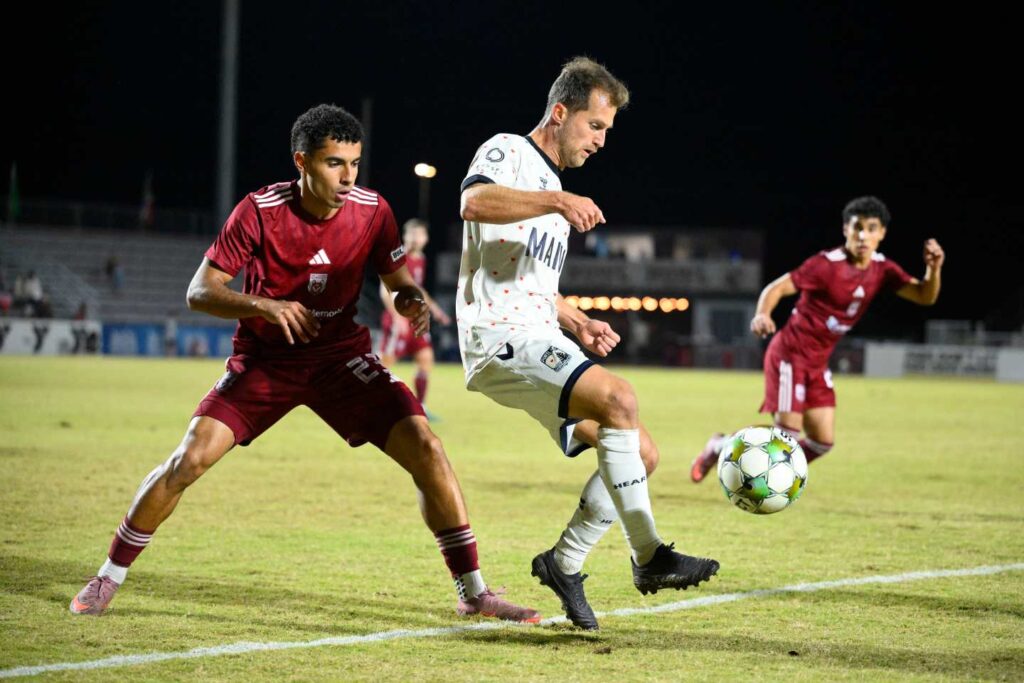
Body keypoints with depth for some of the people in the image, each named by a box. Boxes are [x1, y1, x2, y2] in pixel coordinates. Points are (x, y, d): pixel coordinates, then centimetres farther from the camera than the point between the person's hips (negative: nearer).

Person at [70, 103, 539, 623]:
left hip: (341, 356, 2)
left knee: (425, 449, -15)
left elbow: (398, 281, 5)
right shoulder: (260, 210, -18)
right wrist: (266, 307, -34)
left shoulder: (371, 211, -10)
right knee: (190, 459, -15)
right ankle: (108, 577, 6)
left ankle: (473, 592, -3)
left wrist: (411, 302, -20)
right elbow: (199, 292, -16)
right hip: (264, 359, -2)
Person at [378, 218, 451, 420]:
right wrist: (397, 316, -23)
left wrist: (434, 308, 21)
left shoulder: (420, 259, 13)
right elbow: (385, 290, -17)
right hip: (398, 319, -8)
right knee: (385, 361, -6)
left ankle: (420, 407, 12)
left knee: (426, 358, 4)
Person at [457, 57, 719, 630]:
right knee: (618, 398, -29)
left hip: (544, 346, 10)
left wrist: (577, 321, 18)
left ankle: (564, 563, 11)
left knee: (642, 454, 1)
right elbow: (474, 203, -26)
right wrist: (557, 201, -35)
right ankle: (650, 557, -24)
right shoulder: (507, 153, -1)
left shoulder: (554, 188, 26)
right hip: (500, 336, -10)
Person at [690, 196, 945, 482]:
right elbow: (776, 288, -19)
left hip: (817, 364, 7)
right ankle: (720, 446, 8)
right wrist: (762, 314, -39)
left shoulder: (882, 270, 1)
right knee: (788, 431, -13)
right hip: (790, 355, -7)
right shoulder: (827, 264, -19)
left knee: (822, 441, 2)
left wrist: (933, 269, -22)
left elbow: (925, 296, -1)